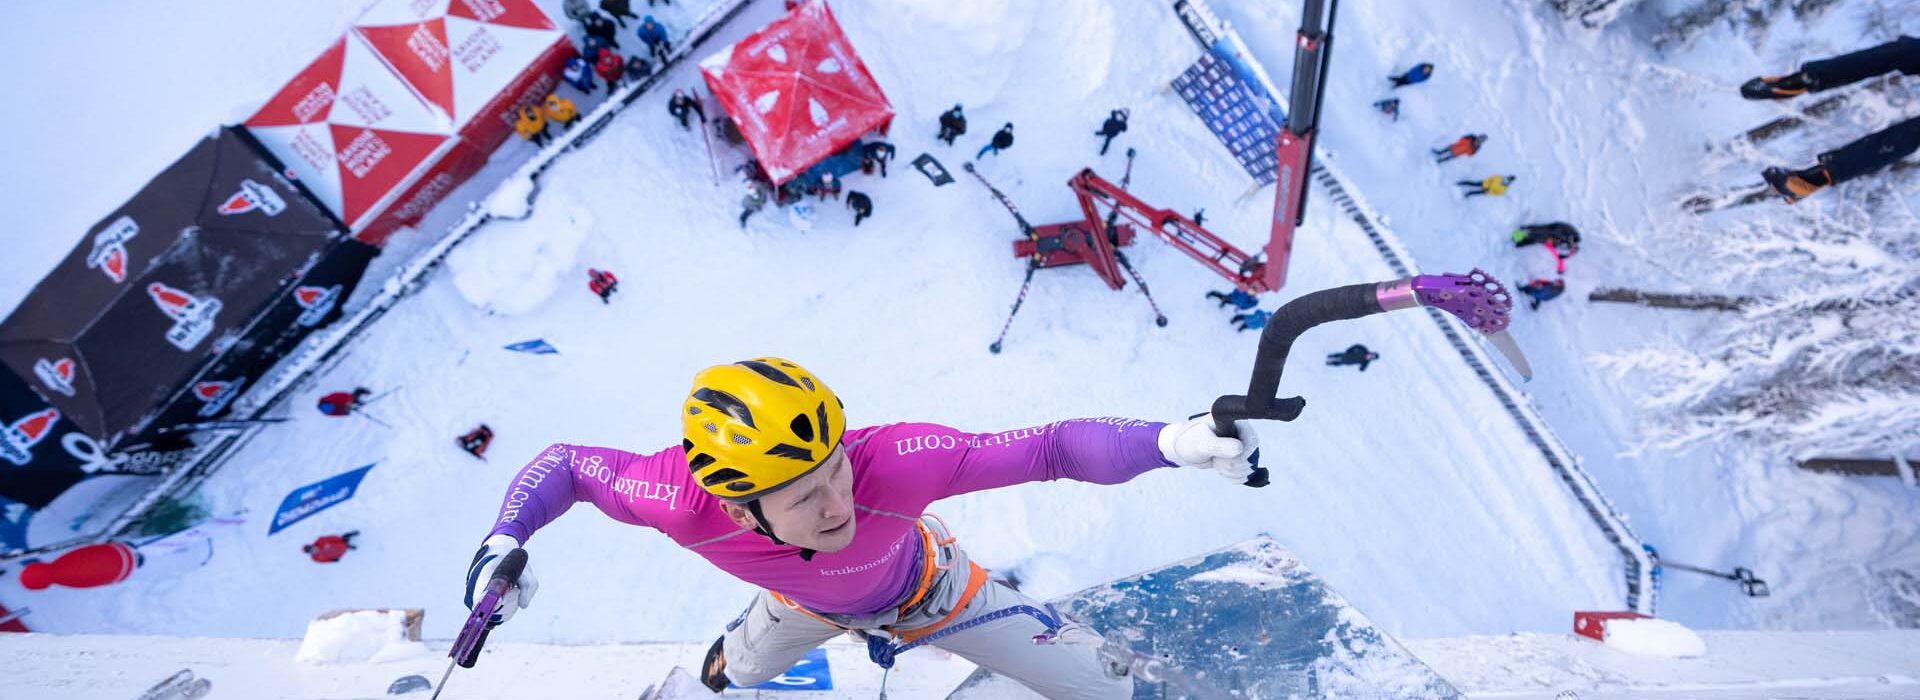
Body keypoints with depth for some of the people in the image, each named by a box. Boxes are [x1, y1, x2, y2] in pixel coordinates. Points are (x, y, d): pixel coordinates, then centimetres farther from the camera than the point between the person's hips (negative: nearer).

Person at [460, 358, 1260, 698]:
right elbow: (564, 462, -22)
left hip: (925, 588, -1)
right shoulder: (685, 503, -42)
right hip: (805, 604, 2)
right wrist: (501, 546, -36)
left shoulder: (896, 461, -49)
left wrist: (1171, 440, -57)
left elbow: (1051, 448, -44)